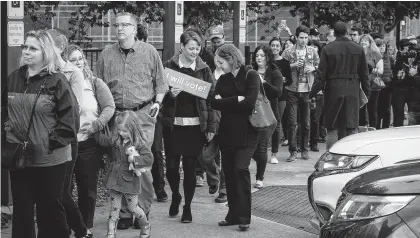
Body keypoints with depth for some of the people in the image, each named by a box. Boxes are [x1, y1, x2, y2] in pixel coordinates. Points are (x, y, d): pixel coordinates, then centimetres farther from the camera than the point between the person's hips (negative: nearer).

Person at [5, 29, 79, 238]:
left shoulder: (57, 81, -9)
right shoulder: (14, 78, 6)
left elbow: (71, 116, -10)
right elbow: (5, 111, 16)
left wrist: (54, 141, -14)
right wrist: (7, 135, 4)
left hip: (50, 159, -4)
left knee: (51, 209, 7)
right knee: (21, 209, 12)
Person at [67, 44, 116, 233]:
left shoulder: (95, 83, 4)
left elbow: (110, 107, -3)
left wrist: (96, 125, -17)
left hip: (89, 144, 1)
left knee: (88, 189, 8)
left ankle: (86, 228, 21)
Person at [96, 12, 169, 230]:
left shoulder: (149, 52, 4)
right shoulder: (106, 55, 8)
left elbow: (160, 82, 10)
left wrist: (157, 102, -3)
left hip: (143, 115, -2)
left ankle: (142, 212, 7)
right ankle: (125, 214, 10)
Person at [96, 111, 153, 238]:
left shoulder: (140, 144, -13)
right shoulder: (115, 140, 1)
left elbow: (149, 158, -20)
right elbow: (102, 140, 2)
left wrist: (135, 158, -28)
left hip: (130, 181, -4)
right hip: (115, 179, 4)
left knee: (133, 207, 8)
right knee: (114, 208, 7)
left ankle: (146, 226, 33)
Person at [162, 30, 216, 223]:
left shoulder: (204, 69, 4)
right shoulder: (169, 66, 1)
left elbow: (210, 98, 2)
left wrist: (211, 127, -3)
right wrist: (170, 94, -18)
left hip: (196, 126, 0)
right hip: (173, 125, 0)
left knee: (190, 167, 2)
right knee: (171, 166, 1)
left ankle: (187, 206, 16)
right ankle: (175, 196, 30)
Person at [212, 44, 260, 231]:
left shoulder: (251, 76, -4)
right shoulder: (223, 80, 12)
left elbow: (249, 103, -16)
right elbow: (215, 103, 0)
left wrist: (226, 102, -8)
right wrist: (236, 100, -12)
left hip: (246, 132, -5)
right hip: (227, 132, 6)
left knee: (241, 169, -14)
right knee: (229, 172, 4)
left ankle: (244, 216, -8)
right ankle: (233, 214, 13)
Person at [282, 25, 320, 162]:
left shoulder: (312, 52, 9)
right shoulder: (288, 52, 2)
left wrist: (313, 68, -5)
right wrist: (293, 65, -16)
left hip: (307, 90, 2)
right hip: (292, 90, -2)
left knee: (306, 122, 7)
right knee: (292, 122, -4)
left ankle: (305, 150, 17)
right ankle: (293, 151, 0)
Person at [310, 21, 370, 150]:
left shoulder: (327, 49, -5)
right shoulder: (358, 49, 2)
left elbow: (321, 75, -6)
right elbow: (364, 74, 6)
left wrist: (312, 93, -1)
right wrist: (367, 92, 15)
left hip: (333, 91, -2)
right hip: (353, 91, 2)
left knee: (332, 128, 5)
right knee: (352, 128, 7)